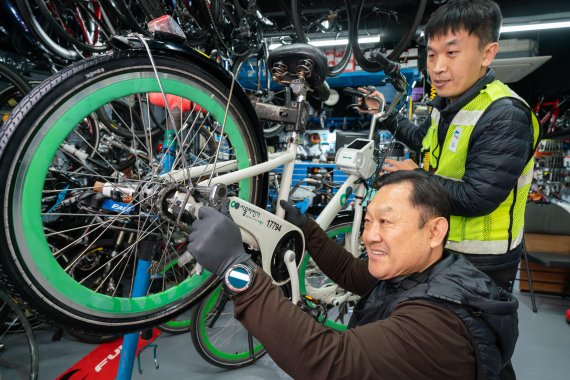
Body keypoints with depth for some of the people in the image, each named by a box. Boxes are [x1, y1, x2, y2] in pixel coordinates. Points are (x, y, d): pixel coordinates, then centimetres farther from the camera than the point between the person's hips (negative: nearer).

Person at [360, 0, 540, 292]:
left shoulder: (505, 117, -25)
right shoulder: (447, 103, 2)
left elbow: (475, 199, -31)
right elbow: (424, 140, 22)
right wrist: (385, 115, 12)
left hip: (482, 264, -8)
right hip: (441, 248, 8)